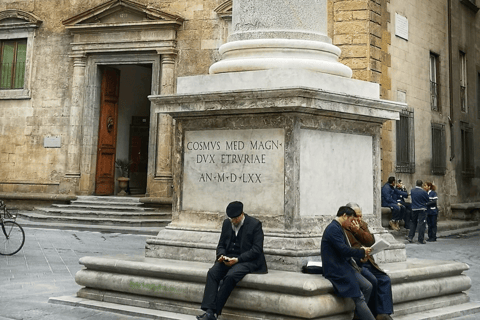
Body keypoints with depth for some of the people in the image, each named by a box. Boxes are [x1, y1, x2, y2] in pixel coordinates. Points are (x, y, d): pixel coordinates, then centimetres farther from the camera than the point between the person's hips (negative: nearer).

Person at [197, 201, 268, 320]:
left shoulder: (255, 224, -6)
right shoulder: (227, 223, 12)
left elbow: (256, 250, -11)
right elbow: (221, 245, 17)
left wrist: (237, 259, -19)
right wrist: (221, 255, -7)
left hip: (248, 260, -6)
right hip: (228, 258, 6)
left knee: (230, 276, -33)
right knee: (212, 273, -24)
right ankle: (209, 310, -30)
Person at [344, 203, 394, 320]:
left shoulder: (363, 225, 16)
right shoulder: (342, 227, -7)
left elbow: (371, 241, 3)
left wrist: (358, 231, -12)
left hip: (367, 261, 8)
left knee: (385, 280, -11)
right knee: (372, 280, -25)